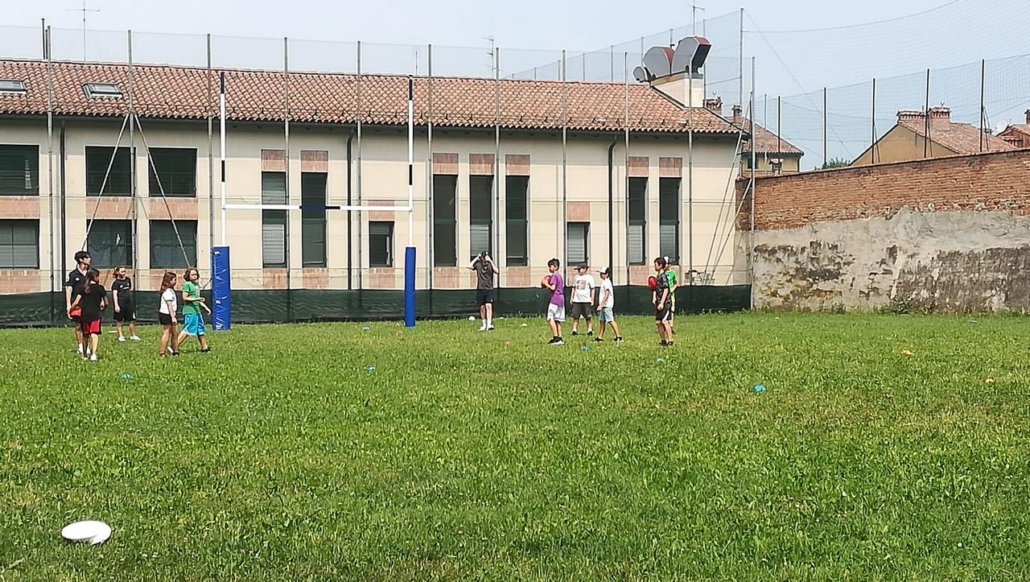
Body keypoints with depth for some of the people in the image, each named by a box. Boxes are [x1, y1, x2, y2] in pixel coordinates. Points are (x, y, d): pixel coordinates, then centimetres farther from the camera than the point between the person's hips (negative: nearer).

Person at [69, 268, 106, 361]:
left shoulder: (82, 287, 2)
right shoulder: (100, 288, -2)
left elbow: (76, 302, -4)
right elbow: (106, 302, 5)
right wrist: (102, 306, 26)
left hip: (84, 314, 3)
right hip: (95, 314, -3)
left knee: (85, 335, 17)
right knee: (94, 334, -8)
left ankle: (84, 355, 31)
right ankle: (93, 354, -27)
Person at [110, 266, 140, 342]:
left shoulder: (128, 280, 9)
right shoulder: (116, 283, -9)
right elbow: (115, 294, -14)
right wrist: (116, 305, -20)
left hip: (128, 302, 5)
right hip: (120, 304, -5)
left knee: (132, 320, 6)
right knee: (119, 320, 7)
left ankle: (133, 335, 18)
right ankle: (120, 335, 16)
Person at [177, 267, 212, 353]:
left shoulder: (196, 285, 17)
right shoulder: (187, 285, -9)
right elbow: (185, 298, -15)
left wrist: (206, 307, 24)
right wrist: (196, 299, -24)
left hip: (197, 311, 9)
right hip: (190, 311, -9)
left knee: (200, 329, 14)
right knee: (187, 330, -10)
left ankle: (204, 347, 22)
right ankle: (174, 346, -7)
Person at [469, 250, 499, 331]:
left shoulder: (490, 264, 0)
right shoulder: (478, 264, 2)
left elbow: (497, 271, -18)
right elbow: (469, 266, -15)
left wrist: (490, 261, -17)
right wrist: (476, 258, -10)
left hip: (489, 289, -2)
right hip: (480, 289, 2)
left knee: (489, 306, -14)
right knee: (482, 307, 8)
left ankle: (489, 324, -22)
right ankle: (484, 325, 19)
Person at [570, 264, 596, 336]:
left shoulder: (589, 277, -1)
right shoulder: (576, 277, 13)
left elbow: (592, 289, -1)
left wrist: (592, 300, -5)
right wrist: (572, 297, 14)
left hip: (586, 300, -4)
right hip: (576, 300, 4)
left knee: (588, 317, 2)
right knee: (575, 316, -2)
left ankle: (589, 330, 10)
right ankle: (574, 330, 0)